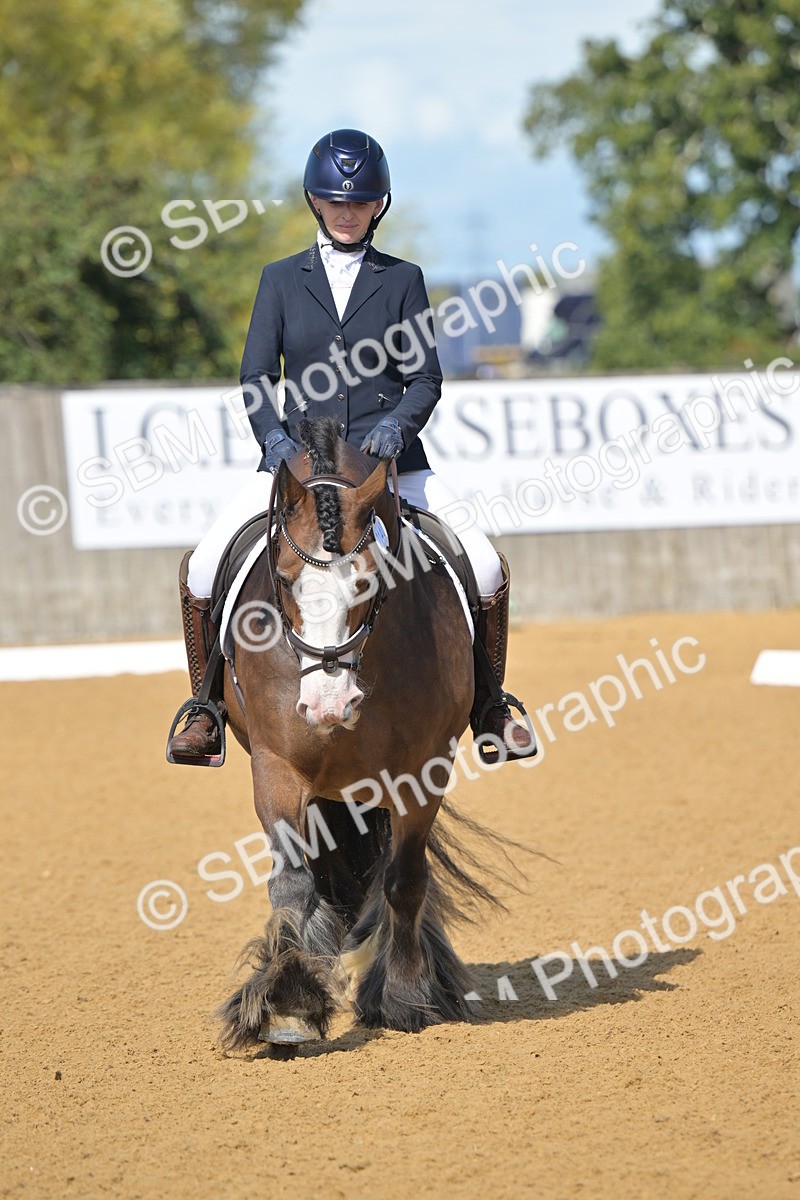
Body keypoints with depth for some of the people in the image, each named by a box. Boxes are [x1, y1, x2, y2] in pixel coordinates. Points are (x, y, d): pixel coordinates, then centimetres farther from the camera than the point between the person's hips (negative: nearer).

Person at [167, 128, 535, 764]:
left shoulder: (403, 280, 8)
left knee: (485, 568, -15)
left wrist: (399, 422, -18)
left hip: (390, 458, 0)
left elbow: (426, 377, 3)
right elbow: (257, 374, 2)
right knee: (203, 569, -17)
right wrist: (273, 432, -17)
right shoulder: (281, 279, 10)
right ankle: (206, 709, 2)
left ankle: (489, 705, 5)